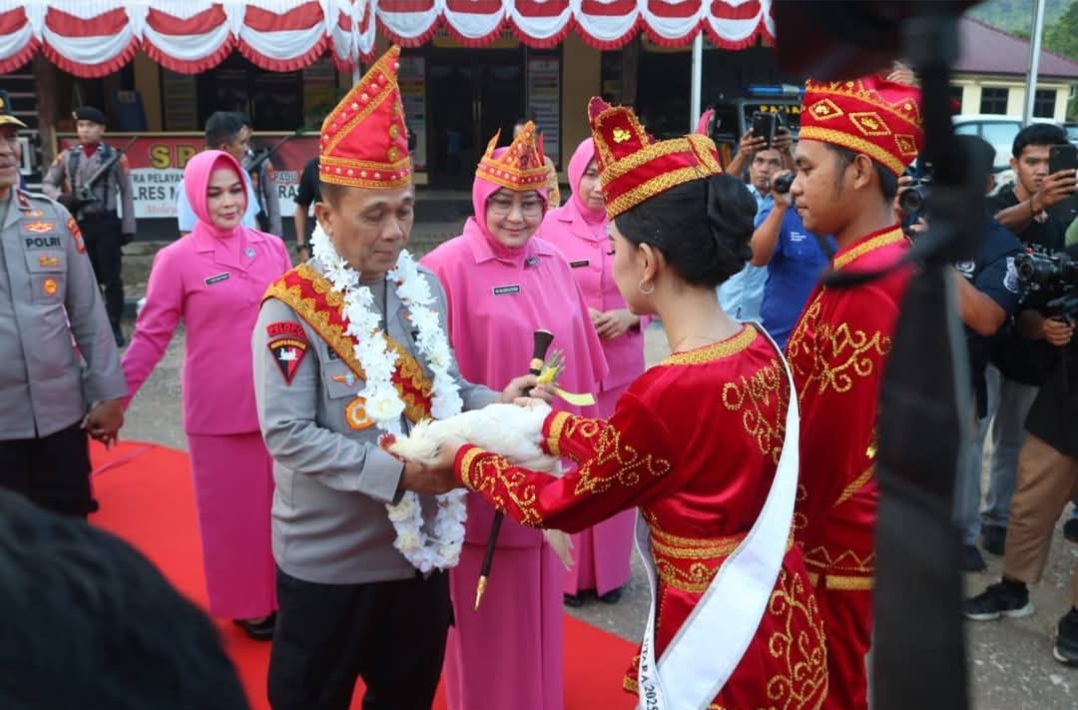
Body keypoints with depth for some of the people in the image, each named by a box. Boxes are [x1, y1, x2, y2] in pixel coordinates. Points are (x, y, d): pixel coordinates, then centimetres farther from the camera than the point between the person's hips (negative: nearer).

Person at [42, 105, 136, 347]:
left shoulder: (115, 156, -1)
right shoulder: (67, 156, 6)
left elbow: (126, 193, 0)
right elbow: (47, 183, 11)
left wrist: (128, 227, -4)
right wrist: (62, 198, -11)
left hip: (106, 222, -3)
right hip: (78, 223, 3)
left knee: (112, 278, 1)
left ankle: (114, 326, 12)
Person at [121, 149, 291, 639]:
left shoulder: (272, 248, 3)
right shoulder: (177, 259, -8)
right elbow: (150, 335, -7)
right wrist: (113, 397, -10)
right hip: (218, 409, -3)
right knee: (230, 509, 10)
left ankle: (282, 593, 33)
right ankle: (246, 604, 28)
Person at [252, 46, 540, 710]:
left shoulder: (426, 288, 1)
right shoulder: (292, 307, -18)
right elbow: (289, 435, -21)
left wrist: (494, 403, -11)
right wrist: (397, 473, -27)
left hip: (420, 545, 5)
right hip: (327, 560, -5)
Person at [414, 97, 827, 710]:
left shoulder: (667, 393, -28)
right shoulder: (760, 350, -4)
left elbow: (560, 505, -11)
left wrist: (465, 461, 4)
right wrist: (549, 422, 19)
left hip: (720, 646, -7)